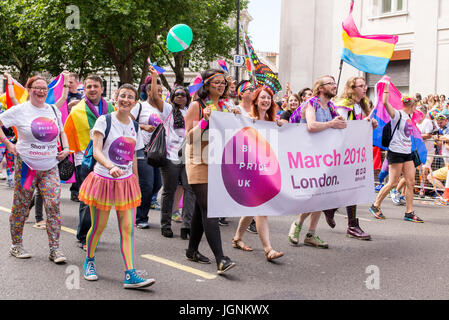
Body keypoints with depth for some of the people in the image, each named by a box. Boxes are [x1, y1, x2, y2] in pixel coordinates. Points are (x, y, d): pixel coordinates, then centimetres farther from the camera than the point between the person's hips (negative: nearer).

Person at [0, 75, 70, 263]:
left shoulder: (54, 110, 10)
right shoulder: (20, 110, -4)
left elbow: (61, 132, 23)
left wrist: (66, 148, 7)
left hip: (50, 167, 3)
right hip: (26, 166, -3)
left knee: (54, 205, -7)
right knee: (21, 207, 7)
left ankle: (55, 249, -1)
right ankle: (16, 246, 23)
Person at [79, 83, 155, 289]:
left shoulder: (135, 127, 10)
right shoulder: (104, 121, -6)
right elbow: (96, 151, -17)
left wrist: (136, 183, 15)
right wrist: (111, 167, -35)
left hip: (126, 182, 4)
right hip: (103, 180, -4)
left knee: (128, 229, -4)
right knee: (98, 227, 6)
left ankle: (130, 275, -5)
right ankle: (89, 261, 34)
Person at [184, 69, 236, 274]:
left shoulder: (223, 107, 14)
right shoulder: (196, 106, -4)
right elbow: (189, 137, -8)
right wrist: (205, 119, -19)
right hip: (199, 163, -7)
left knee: (201, 208, 14)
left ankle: (192, 250, 26)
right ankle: (220, 259, -18)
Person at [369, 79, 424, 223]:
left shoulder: (408, 116, 16)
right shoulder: (397, 114, -9)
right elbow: (385, 102, -23)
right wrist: (386, 86, -19)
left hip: (407, 153, 8)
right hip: (396, 152, -8)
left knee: (410, 182, 3)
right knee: (393, 183, -5)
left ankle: (409, 212, 8)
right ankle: (375, 206, 11)